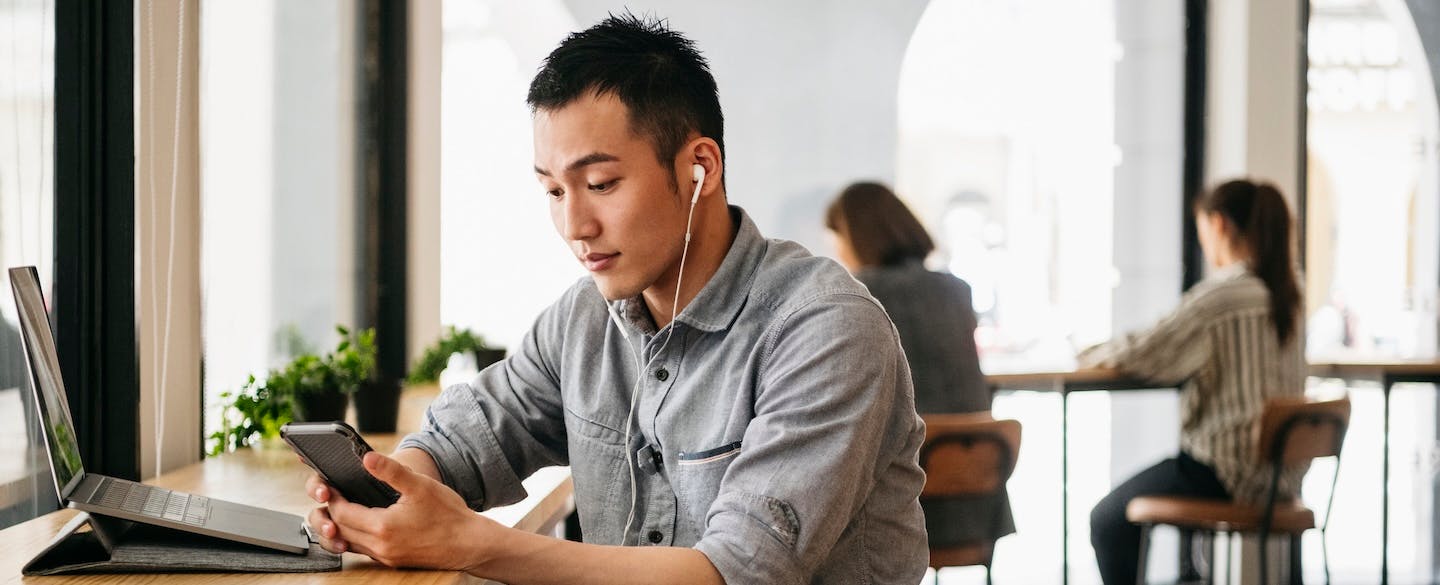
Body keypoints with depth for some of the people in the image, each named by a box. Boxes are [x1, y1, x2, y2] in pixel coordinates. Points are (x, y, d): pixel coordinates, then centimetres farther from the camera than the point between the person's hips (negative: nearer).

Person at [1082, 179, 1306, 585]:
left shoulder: (1223, 292, -18)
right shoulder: (1282, 293, 8)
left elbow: (1147, 354, -16)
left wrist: (1101, 354, 4)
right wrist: (1122, 349, 17)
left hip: (1226, 469, -9)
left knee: (1108, 521, 6)